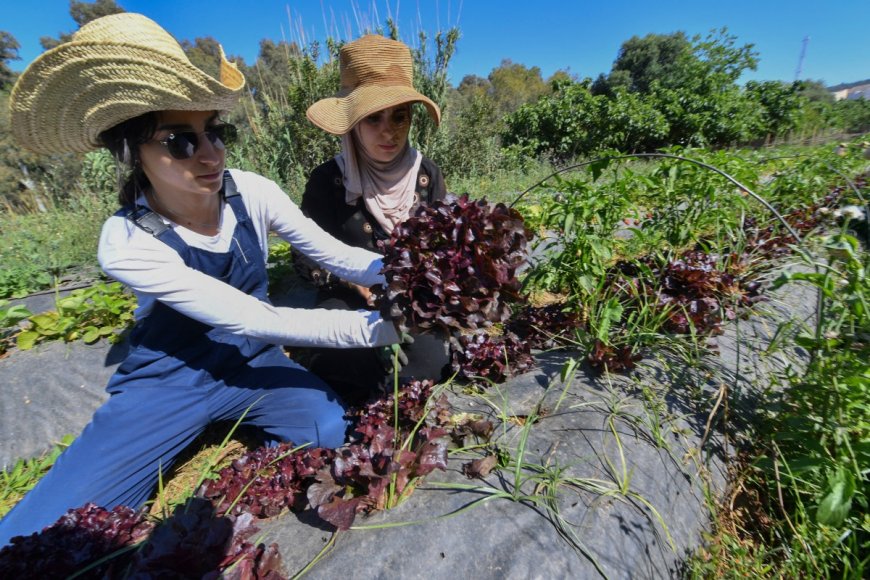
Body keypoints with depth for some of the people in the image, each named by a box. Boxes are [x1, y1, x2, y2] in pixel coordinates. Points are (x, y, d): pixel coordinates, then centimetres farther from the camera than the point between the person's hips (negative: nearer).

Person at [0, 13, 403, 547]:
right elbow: (255, 319, -31)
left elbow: (335, 255, -14)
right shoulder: (127, 243, -23)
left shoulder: (251, 192, -14)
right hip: (169, 383, -2)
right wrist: (383, 325, -37)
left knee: (345, 437, -19)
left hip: (253, 363, 3)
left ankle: (238, 426, 9)